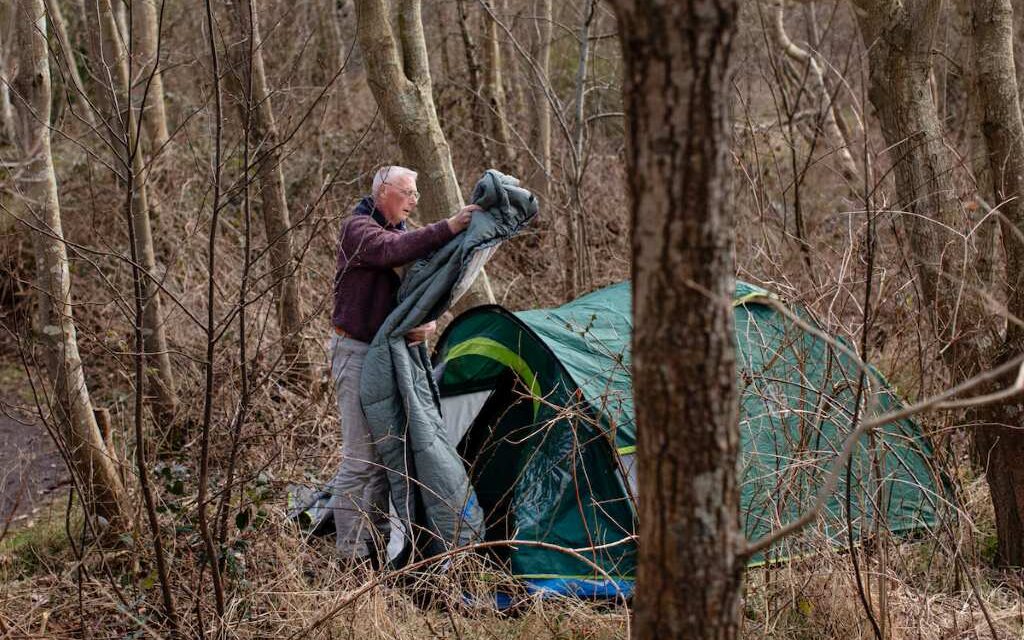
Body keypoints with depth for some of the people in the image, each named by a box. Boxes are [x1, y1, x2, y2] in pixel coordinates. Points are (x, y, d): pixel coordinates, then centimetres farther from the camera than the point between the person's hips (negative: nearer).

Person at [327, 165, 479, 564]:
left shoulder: (404, 233, 14)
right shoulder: (358, 228, -11)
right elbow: (392, 251, -32)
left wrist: (428, 323, -10)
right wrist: (447, 229, -37)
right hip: (357, 351, -8)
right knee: (360, 456, -8)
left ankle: (378, 539, 21)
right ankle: (352, 553, -2)